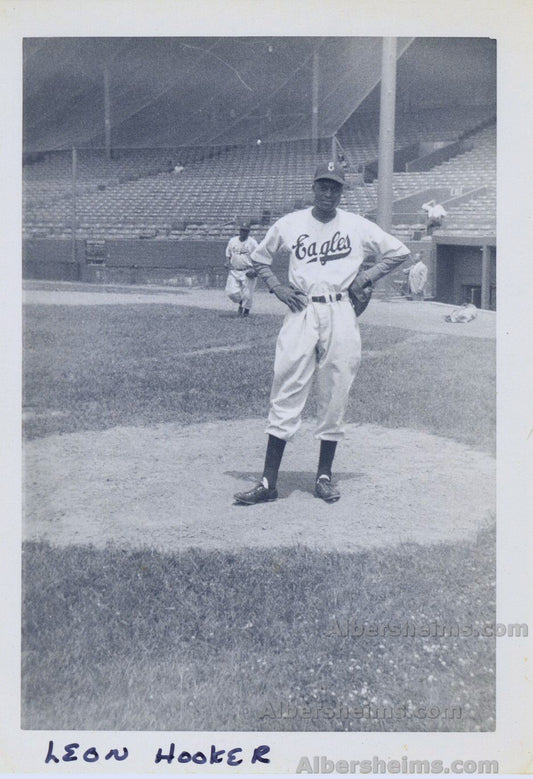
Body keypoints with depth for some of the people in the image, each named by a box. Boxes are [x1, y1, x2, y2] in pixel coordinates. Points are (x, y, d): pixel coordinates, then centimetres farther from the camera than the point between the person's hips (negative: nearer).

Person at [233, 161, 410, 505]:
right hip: (301, 313, 0)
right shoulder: (289, 224, 9)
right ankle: (269, 482, -4)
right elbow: (259, 258, 21)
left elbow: (400, 251, 13)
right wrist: (277, 288, 6)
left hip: (341, 315, 0)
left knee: (335, 396, 3)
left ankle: (325, 475, 16)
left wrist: (368, 276, 2)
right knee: (287, 393, -5)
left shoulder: (358, 227, 7)